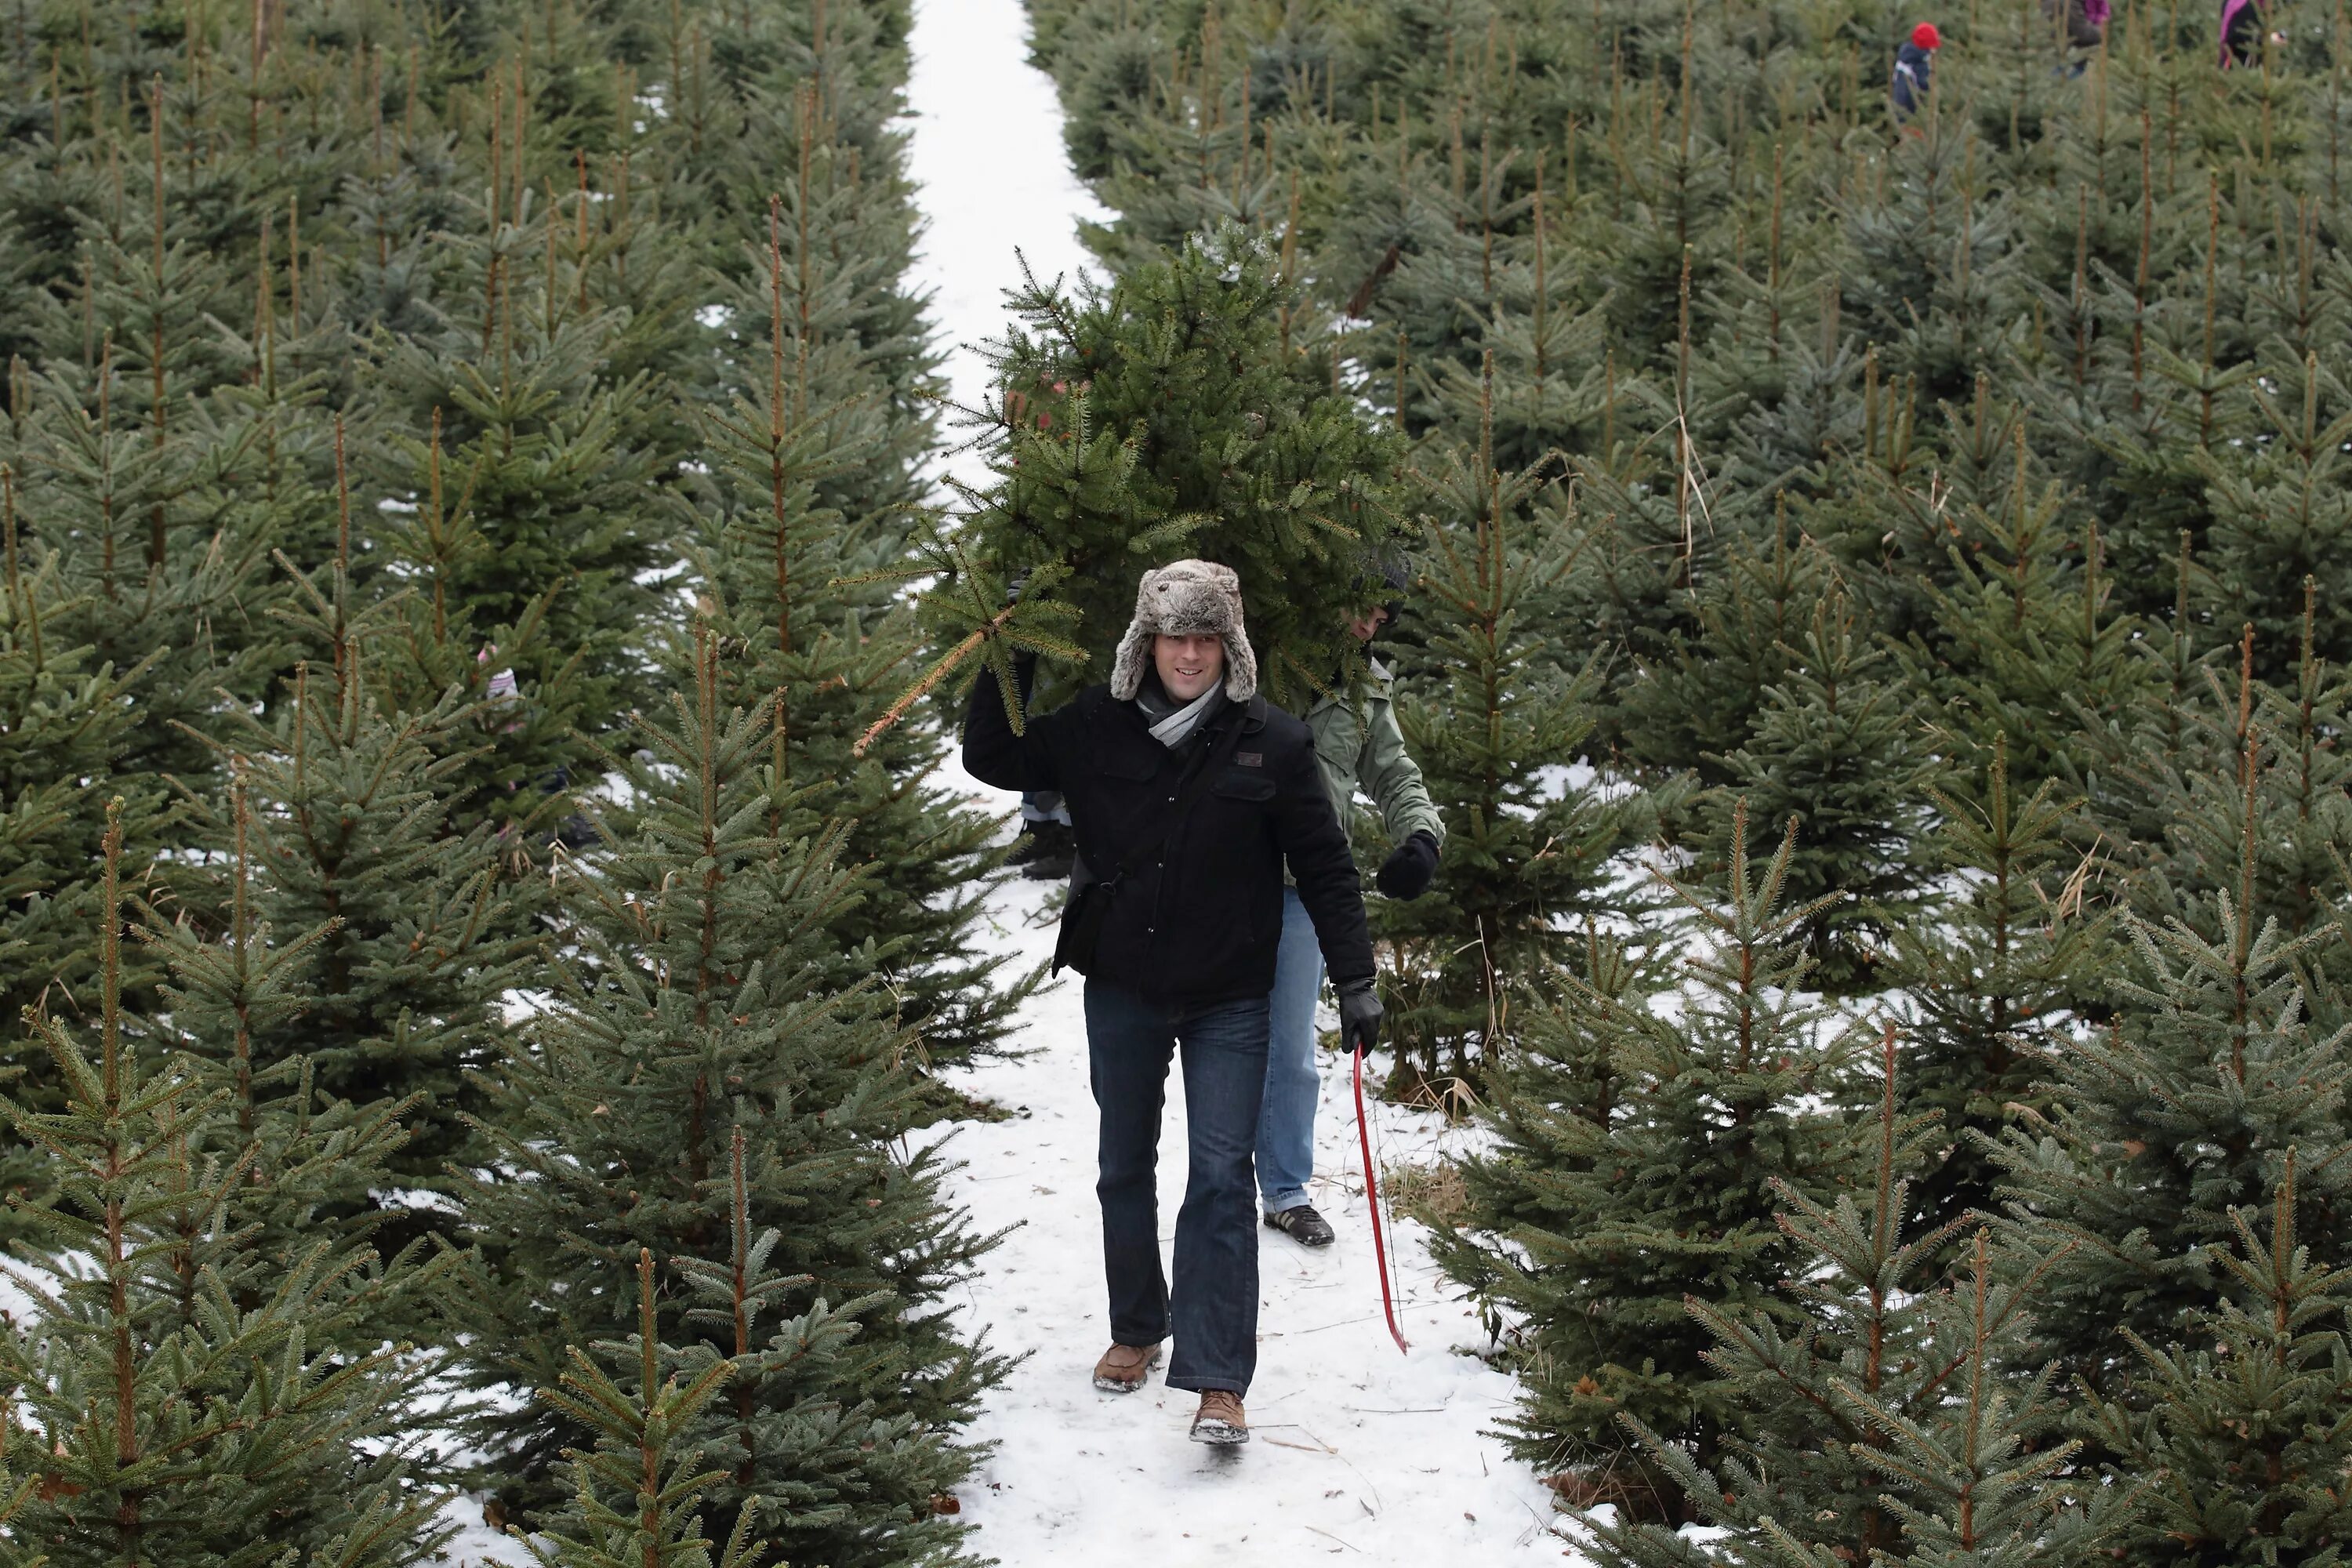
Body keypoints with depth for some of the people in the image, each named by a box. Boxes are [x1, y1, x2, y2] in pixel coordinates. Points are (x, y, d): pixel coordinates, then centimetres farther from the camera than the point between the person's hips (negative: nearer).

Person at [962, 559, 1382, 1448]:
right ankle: (1137, 1330, 35)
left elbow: (1324, 867, -2)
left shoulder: (1272, 743, -6)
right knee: (1124, 1167, 16)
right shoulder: (1097, 727, -2)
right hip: (1120, 990, 3)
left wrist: (1355, 981, -5)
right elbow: (991, 759, 7)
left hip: (1228, 999, -3)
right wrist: (1010, 657, -4)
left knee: (1221, 1179, -8)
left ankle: (1218, 1381, -8)